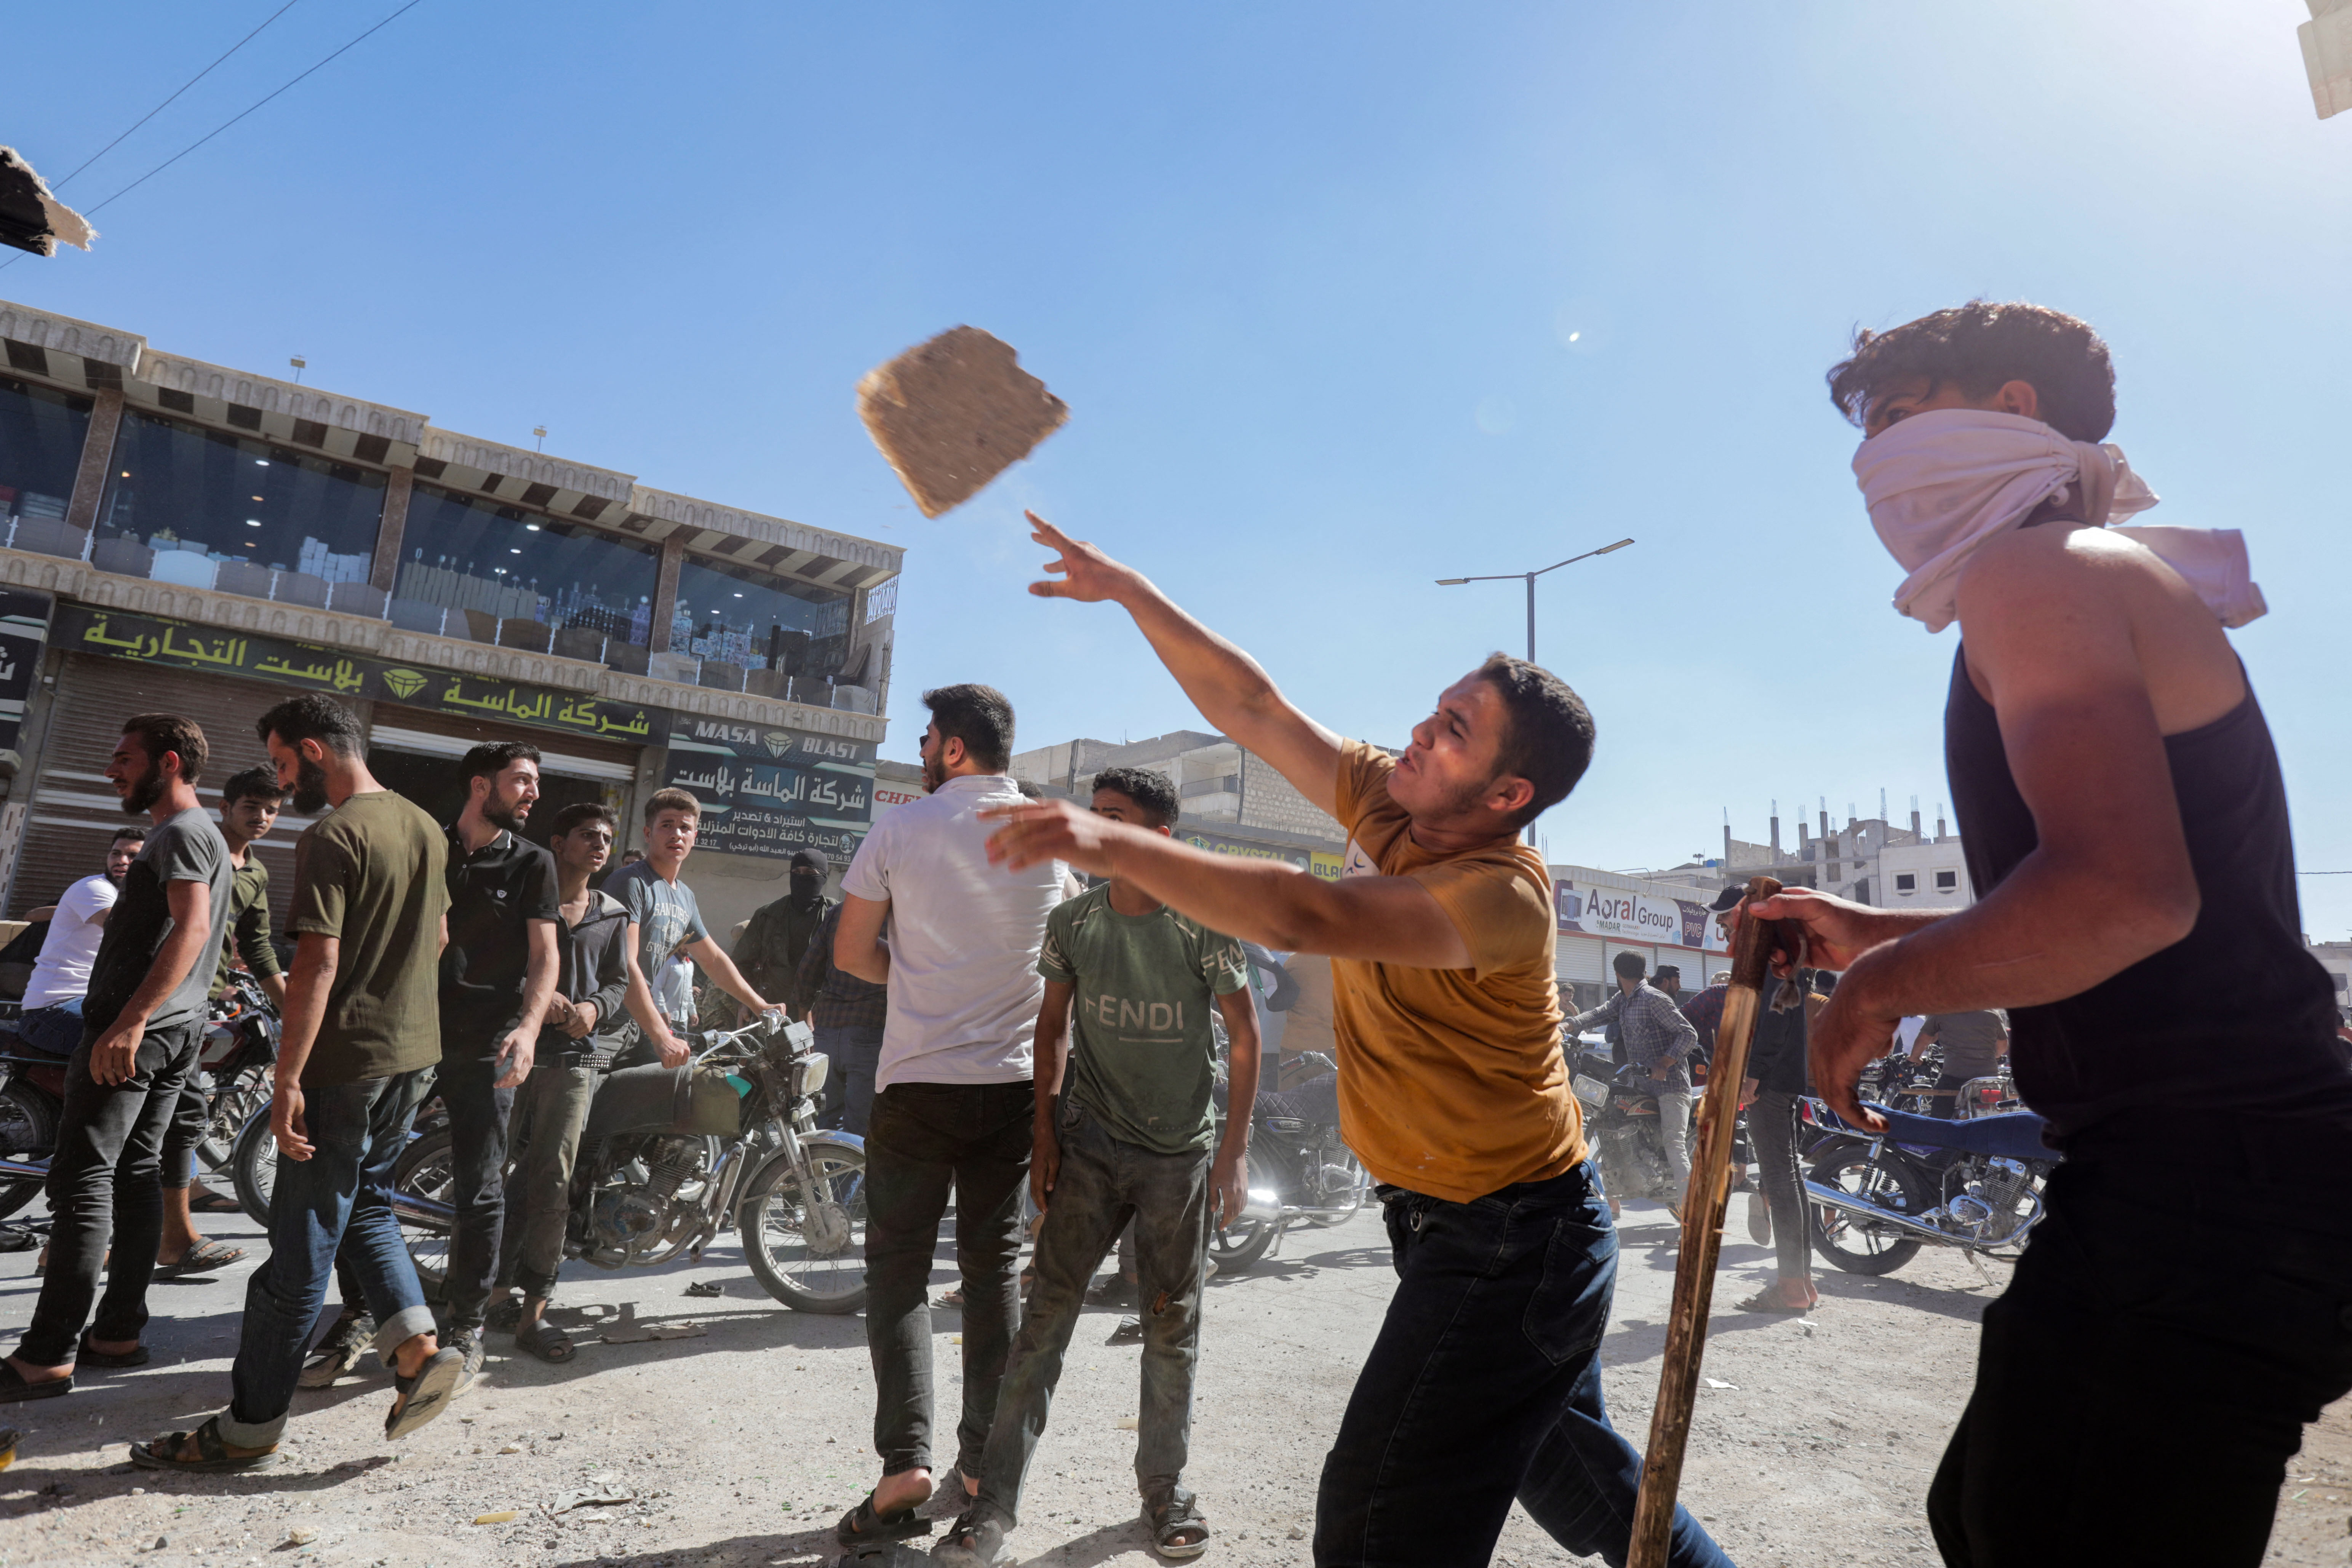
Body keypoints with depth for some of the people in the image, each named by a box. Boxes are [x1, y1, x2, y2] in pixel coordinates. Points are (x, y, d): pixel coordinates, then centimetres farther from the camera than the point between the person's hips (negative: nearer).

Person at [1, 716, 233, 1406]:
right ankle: (119, 1333, 18)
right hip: (176, 1033, 10)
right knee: (136, 1174, 12)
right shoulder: (205, 836, 19)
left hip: (133, 1031, -10)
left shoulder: (182, 832, -12)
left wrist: (129, 1023, -29)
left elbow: (191, 928, -25)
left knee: (83, 1181, -7)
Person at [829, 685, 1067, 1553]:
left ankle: (906, 1461, 0)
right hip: (1015, 1082, 3)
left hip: (919, 1082, -3)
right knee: (995, 1266, 13)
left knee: (899, 1266, 8)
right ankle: (984, 1464, 19)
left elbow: (852, 952, 0)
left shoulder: (901, 829, -5)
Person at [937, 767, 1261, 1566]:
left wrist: (1235, 1150, -7)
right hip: (1089, 1143, 2)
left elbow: (1244, 1032, -4)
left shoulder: (1201, 923, -11)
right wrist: (1043, 1132, 4)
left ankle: (1163, 1487, 29)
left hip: (1181, 1153, -1)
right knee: (1047, 1313, 0)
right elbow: (1051, 1026, 9)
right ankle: (996, 1499, 11)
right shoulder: (1072, 922, -1)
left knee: (1173, 1326, 10)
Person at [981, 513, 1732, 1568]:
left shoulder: (1500, 893, -28)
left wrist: (1113, 845, -47)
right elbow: (1250, 707, -4)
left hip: (1510, 1244, -9)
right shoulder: (1389, 808, -5)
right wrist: (1130, 592, -3)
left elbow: (1305, 917, -44)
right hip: (1453, 1222, 9)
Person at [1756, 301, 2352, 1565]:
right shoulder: (2117, 584, 20)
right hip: (2208, 1178, 11)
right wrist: (1877, 934, 23)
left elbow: (2121, 895, -30)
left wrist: (1885, 985, -15)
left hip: (2200, 1190, -11)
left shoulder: (2035, 570, -13)